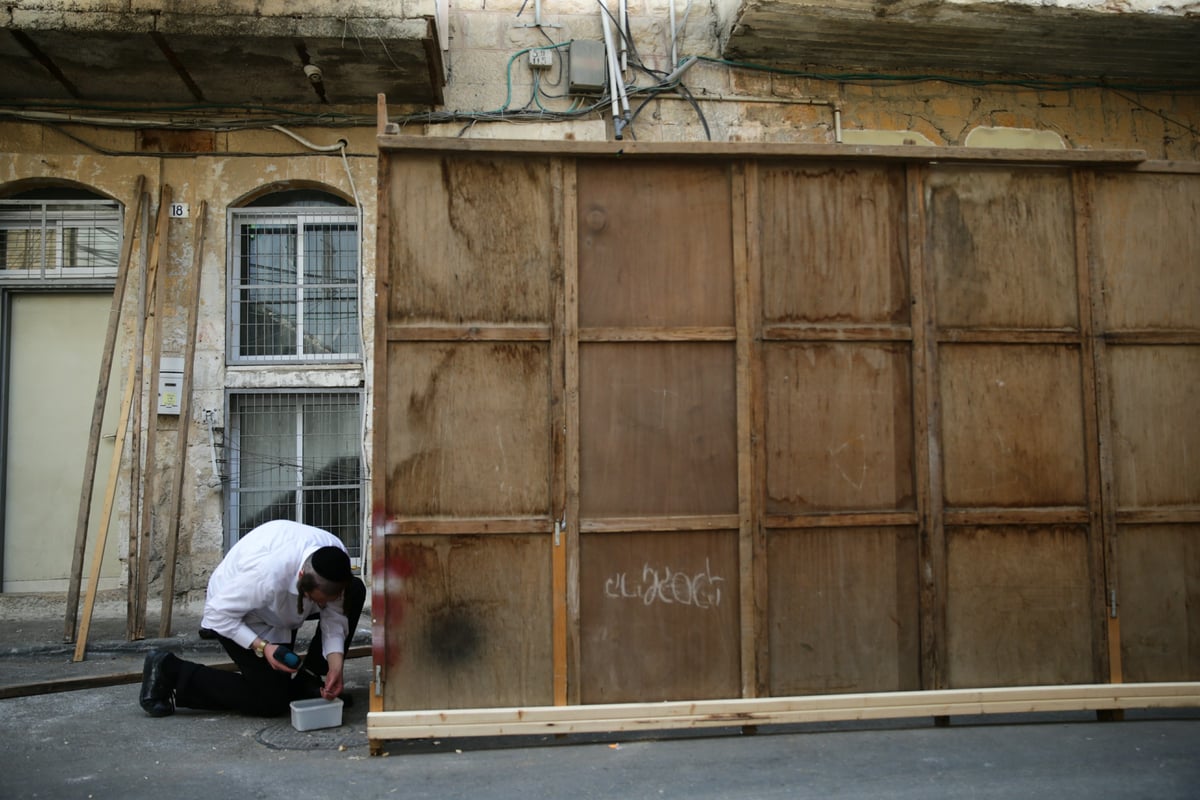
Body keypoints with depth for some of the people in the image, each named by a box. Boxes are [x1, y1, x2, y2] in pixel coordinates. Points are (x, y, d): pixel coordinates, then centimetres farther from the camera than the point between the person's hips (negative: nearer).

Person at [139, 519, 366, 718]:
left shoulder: (337, 558, -25)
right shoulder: (266, 575, -43)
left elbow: (334, 616, -14)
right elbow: (218, 613, -29)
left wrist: (335, 664, -26)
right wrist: (262, 647, -35)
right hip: (236, 615, -6)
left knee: (355, 591, -11)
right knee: (271, 701, -12)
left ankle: (307, 677, 2)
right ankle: (170, 671, 0)